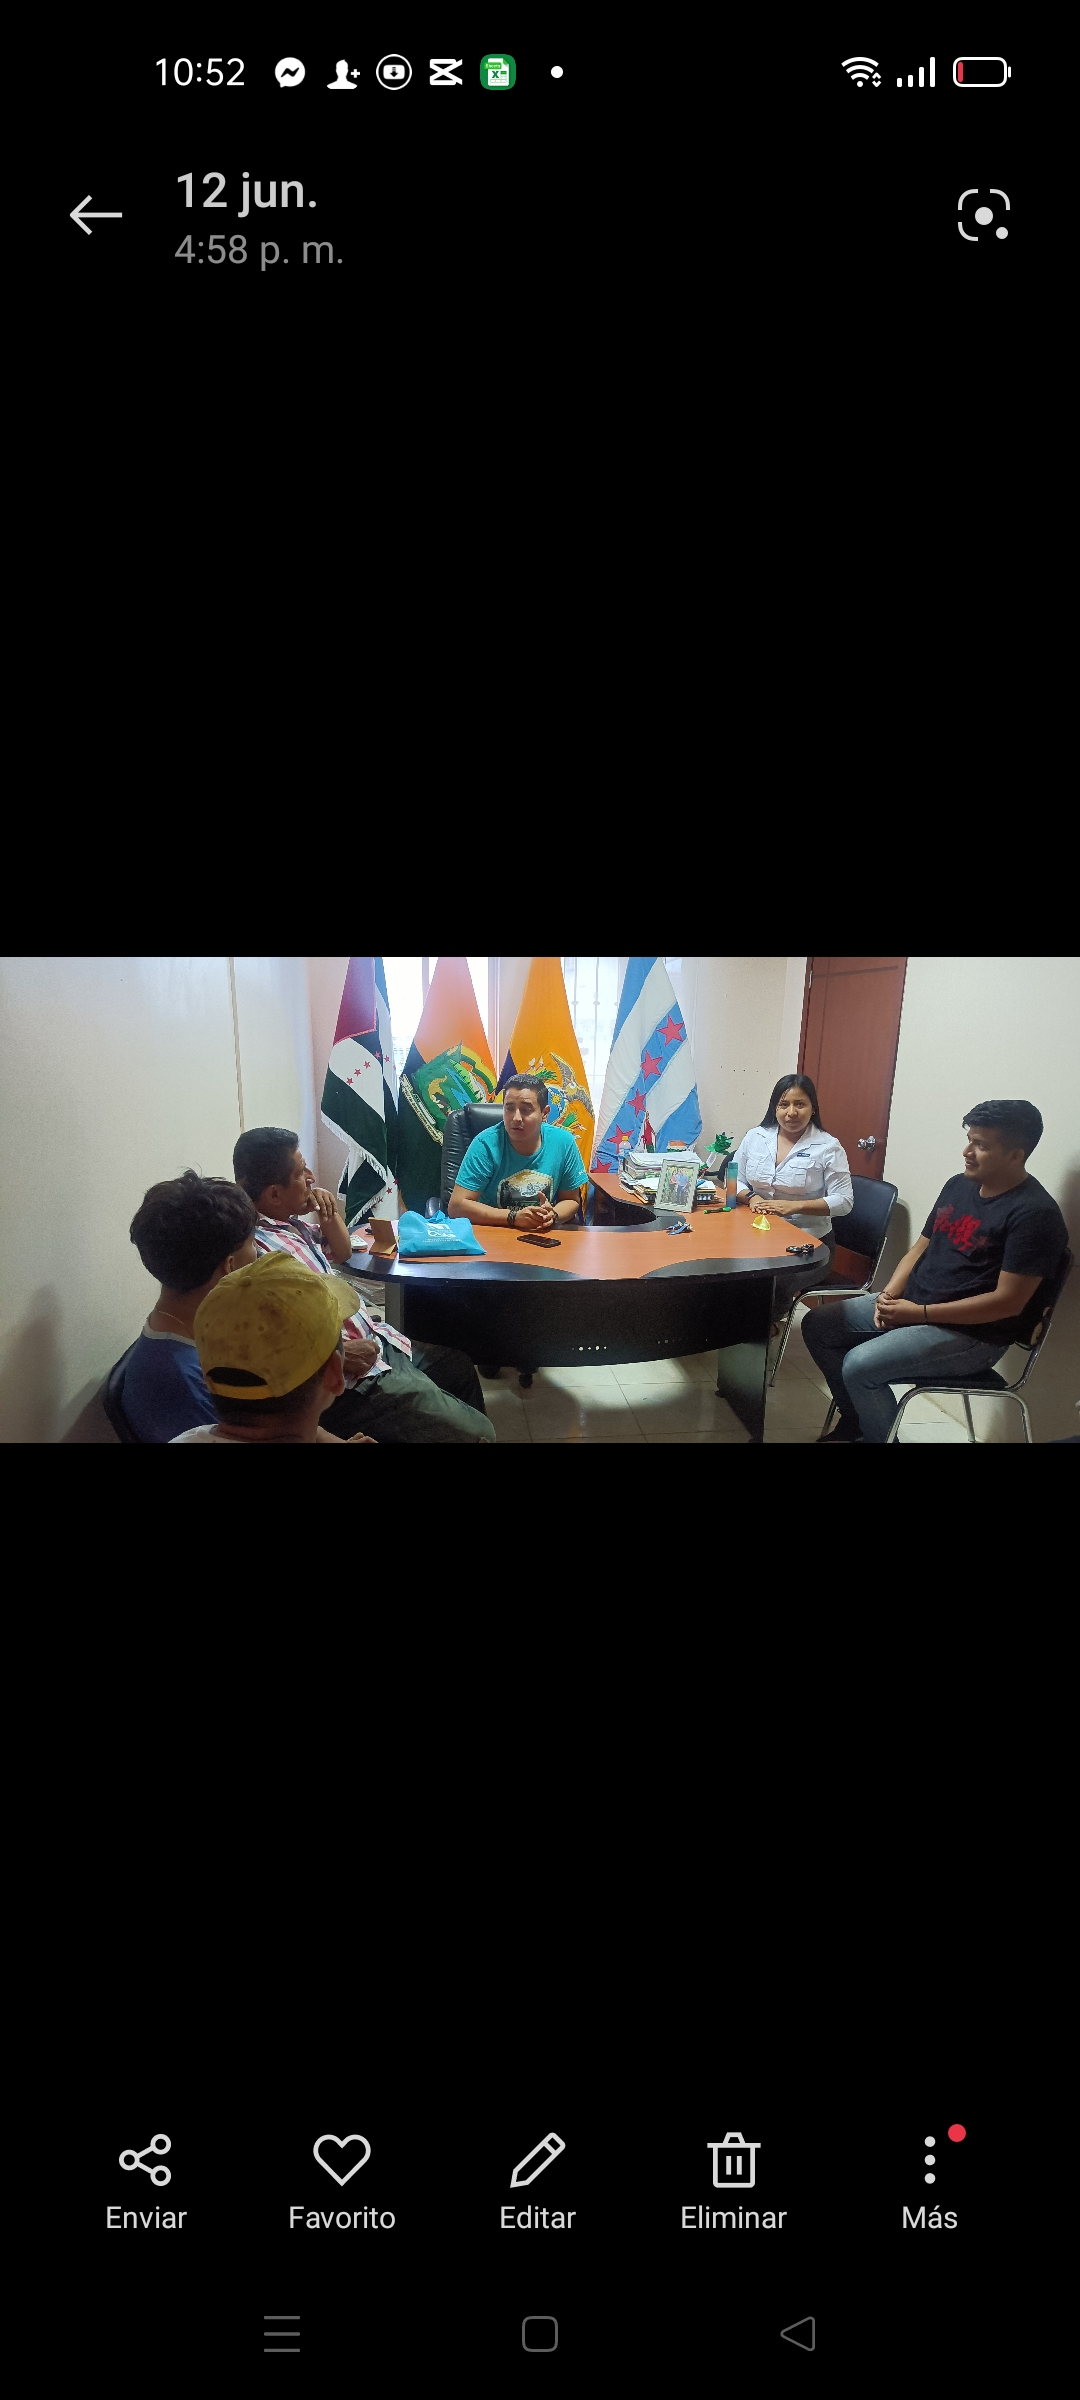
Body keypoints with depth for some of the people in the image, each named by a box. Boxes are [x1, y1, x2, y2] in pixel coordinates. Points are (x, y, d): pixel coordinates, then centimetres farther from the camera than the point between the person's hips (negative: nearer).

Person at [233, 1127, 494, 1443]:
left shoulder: (290, 1221, 4)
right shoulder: (259, 1250, -29)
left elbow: (341, 1253, 21)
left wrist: (330, 1214, 2)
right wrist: (340, 1353, -24)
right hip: (353, 1381, -11)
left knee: (460, 1367, 27)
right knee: (478, 1433, -6)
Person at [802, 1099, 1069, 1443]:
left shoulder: (1034, 1214, -19)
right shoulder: (958, 1185, 6)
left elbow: (1008, 1301, -22)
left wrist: (920, 1313, -21)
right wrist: (889, 1294, -5)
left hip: (970, 1333, -9)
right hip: (910, 1303, 9)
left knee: (859, 1366, -25)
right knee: (817, 1326, 7)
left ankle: (876, 1434, 2)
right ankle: (855, 1420, 21)